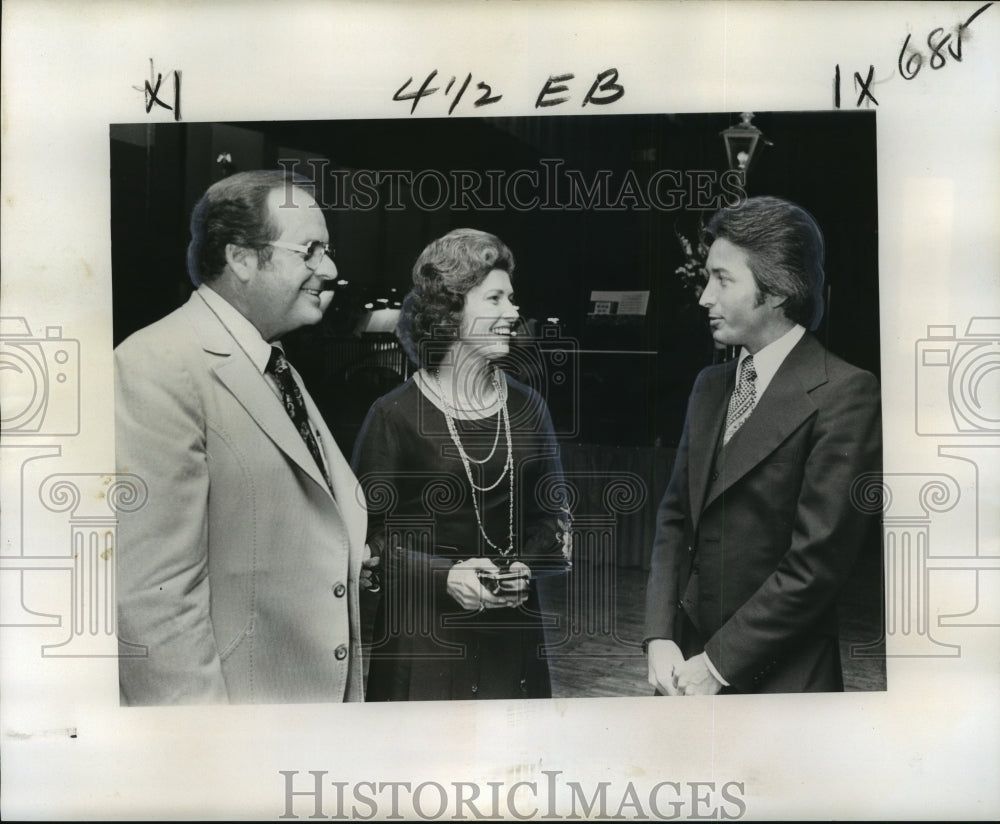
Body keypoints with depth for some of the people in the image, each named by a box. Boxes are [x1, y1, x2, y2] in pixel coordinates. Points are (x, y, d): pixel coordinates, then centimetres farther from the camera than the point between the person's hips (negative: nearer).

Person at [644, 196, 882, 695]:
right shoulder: (710, 386, 10)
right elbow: (676, 517, 8)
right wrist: (660, 637, -3)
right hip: (690, 662, 6)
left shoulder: (845, 395, -13)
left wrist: (719, 663, -14)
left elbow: (817, 560, -17)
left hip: (780, 678, -5)